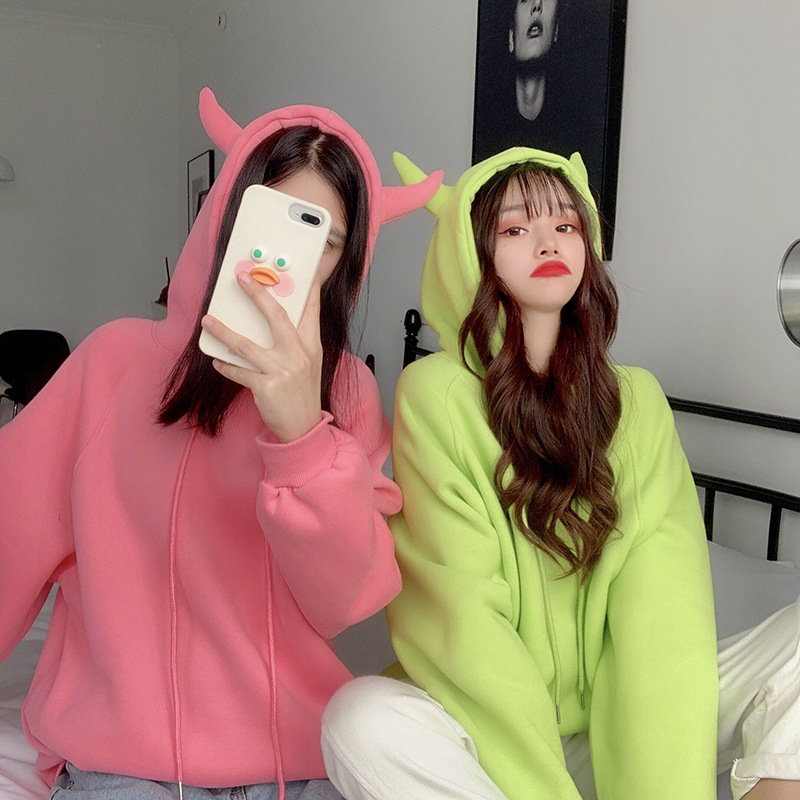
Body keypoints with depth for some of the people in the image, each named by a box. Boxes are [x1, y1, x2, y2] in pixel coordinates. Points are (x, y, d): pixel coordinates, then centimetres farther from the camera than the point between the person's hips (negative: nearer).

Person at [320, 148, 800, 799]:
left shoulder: (637, 399, 2)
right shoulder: (434, 392, -9)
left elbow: (665, 610, -9)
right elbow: (458, 617, -15)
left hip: (622, 724, 3)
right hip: (491, 732, -2)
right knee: (361, 720, -33)